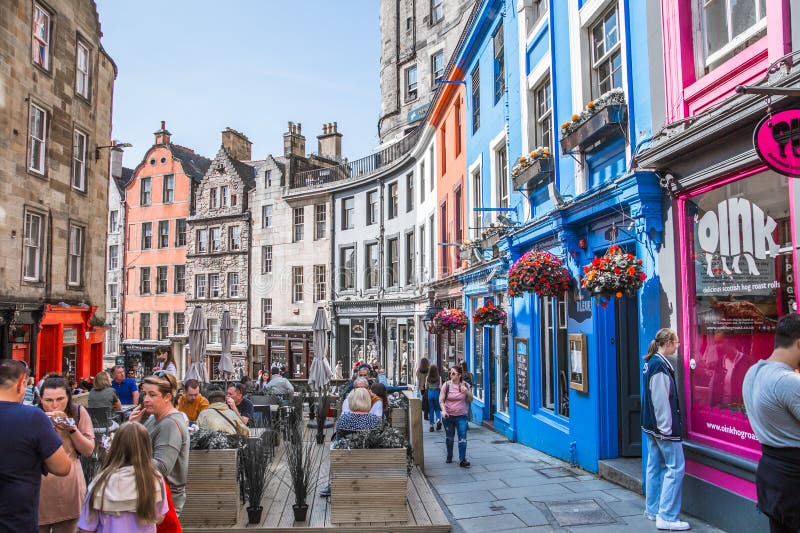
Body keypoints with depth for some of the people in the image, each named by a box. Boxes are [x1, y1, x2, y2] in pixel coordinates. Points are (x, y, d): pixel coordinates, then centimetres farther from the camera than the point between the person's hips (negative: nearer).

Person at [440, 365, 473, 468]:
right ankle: (449, 456, 34)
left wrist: (467, 392, -14)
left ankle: (462, 460, -5)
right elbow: (441, 400, -5)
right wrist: (443, 410, -21)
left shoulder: (465, 385, 0)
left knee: (462, 437, -10)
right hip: (448, 416, 0)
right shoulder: (446, 385, -4)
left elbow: (470, 400, 6)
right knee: (449, 437, 14)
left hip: (461, 416, 0)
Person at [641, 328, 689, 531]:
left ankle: (653, 510, 24)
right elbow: (661, 400, -21)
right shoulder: (661, 366, -19)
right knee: (675, 468, -5)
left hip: (652, 425, 10)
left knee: (655, 466, 15)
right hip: (663, 426, -10)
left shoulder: (651, 362, 11)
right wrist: (666, 428, -18)